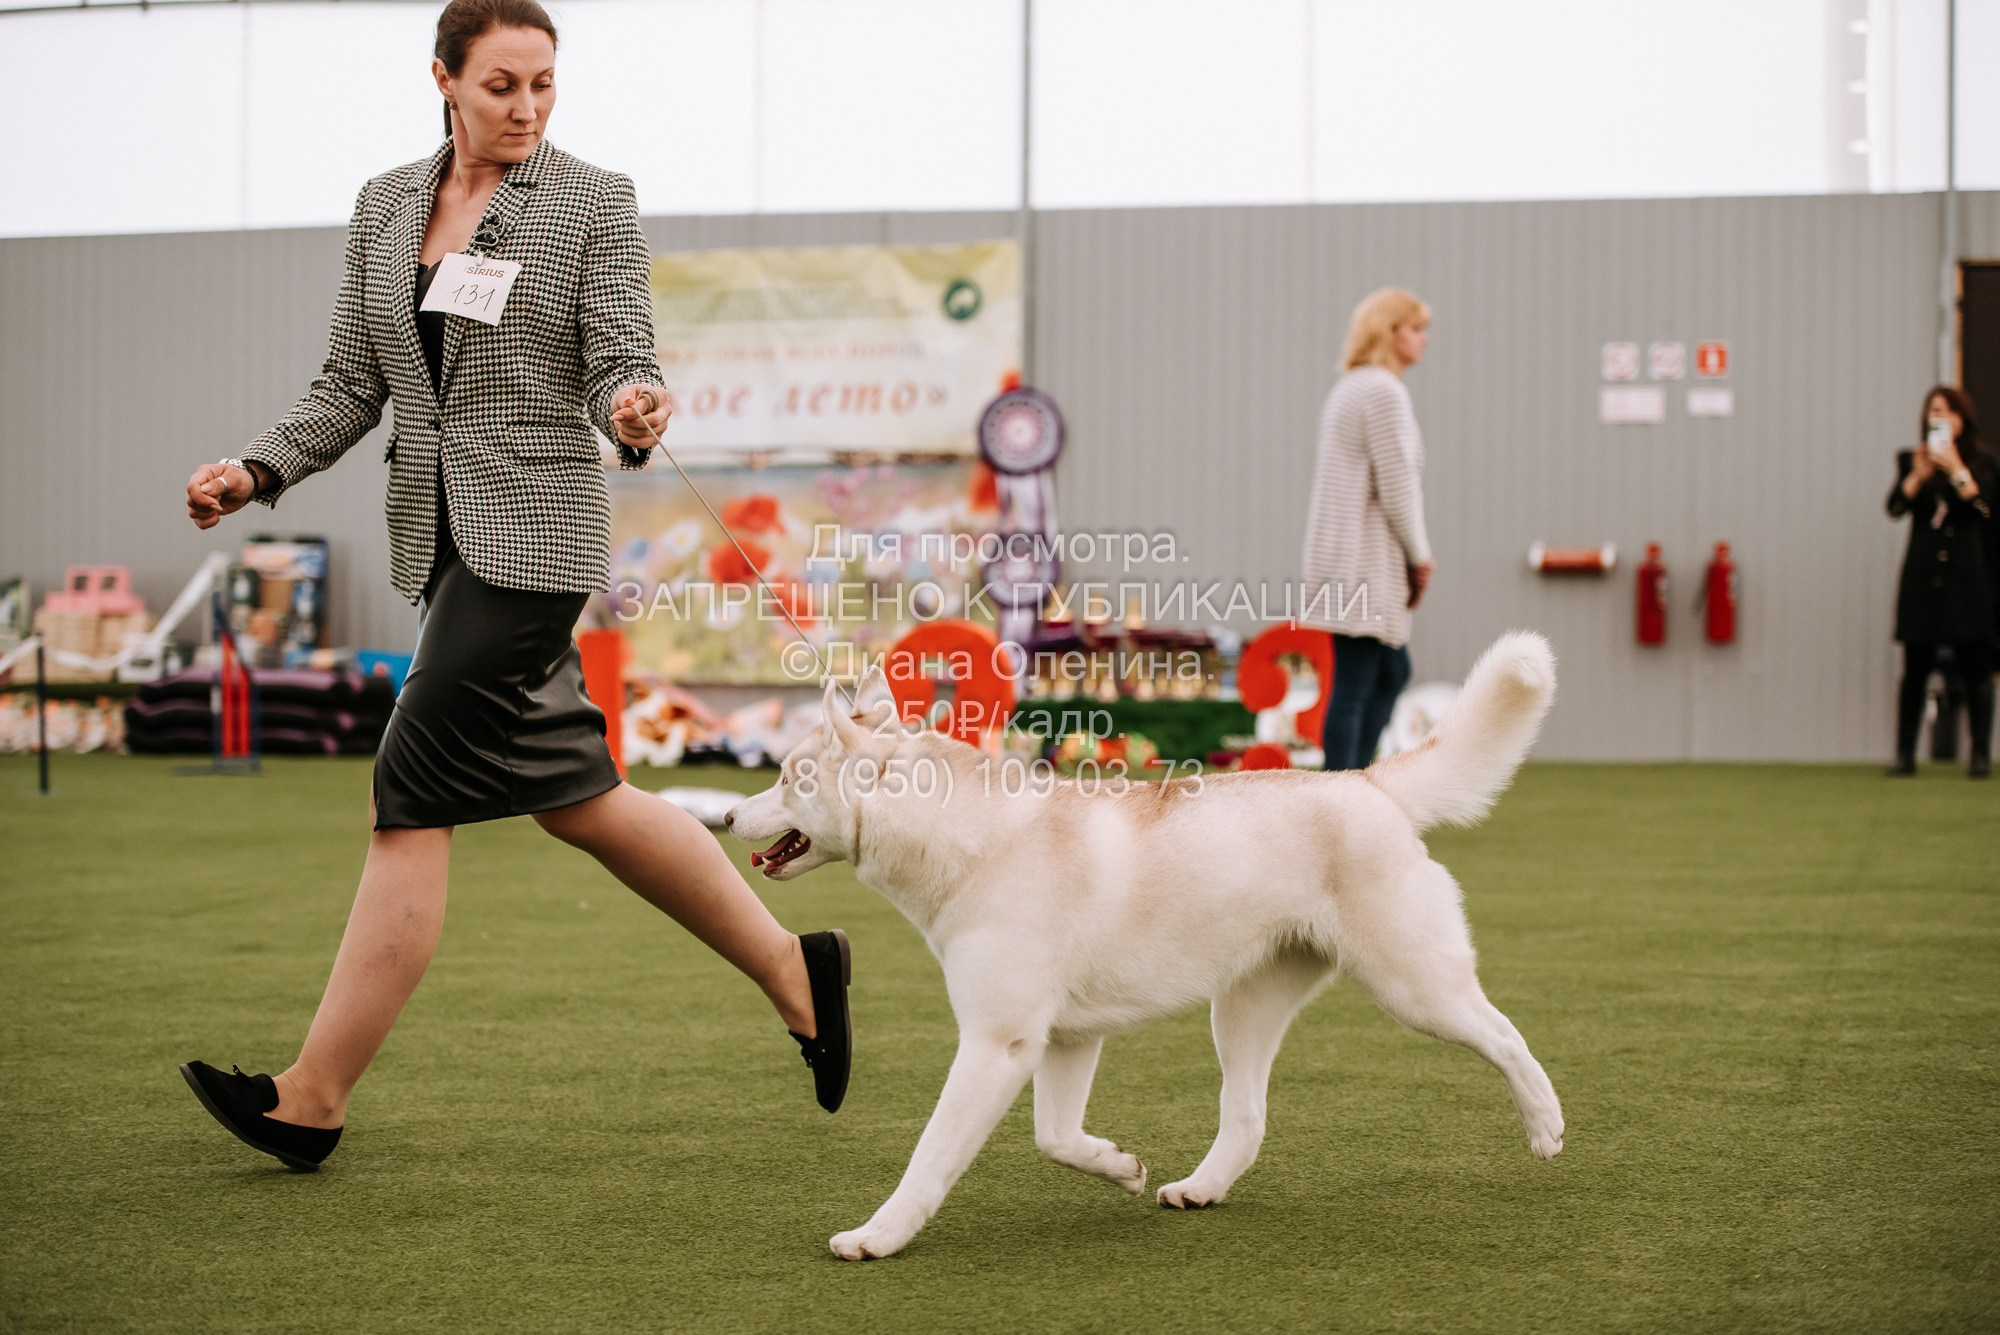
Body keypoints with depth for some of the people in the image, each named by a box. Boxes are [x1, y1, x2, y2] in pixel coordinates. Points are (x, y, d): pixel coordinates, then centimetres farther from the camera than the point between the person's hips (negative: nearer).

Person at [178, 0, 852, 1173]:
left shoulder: (594, 201, -2)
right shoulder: (385, 207, 12)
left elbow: (618, 363, -7)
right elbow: (353, 385, 13)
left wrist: (634, 411, -30)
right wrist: (258, 470, -1)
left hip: (536, 529, -6)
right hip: (437, 533, 7)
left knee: (415, 795, -9)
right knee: (570, 792, 9)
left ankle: (314, 1097, -3)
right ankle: (790, 966, 23)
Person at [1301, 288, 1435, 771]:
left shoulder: (1348, 389, 19)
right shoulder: (1384, 391, -13)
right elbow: (1396, 486, -17)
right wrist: (1420, 556, -5)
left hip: (1342, 556, 11)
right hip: (1365, 562, -11)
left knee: (1393, 670, 17)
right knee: (1354, 686, -8)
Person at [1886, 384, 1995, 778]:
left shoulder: (1981, 461, 5)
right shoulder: (1912, 460, 9)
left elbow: (1986, 510, -9)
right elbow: (1895, 506, -5)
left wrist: (1957, 472, -15)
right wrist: (1918, 476, -19)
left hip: (1968, 578, -1)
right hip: (1923, 578, 1)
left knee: (1974, 667, -2)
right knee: (1915, 668, 1)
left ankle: (1981, 753, 2)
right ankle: (1905, 753, 5)